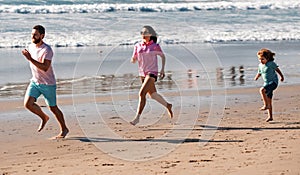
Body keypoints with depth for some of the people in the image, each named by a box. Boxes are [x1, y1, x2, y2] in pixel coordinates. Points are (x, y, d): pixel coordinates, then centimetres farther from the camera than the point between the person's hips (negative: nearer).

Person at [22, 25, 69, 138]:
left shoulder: (47, 50, -22)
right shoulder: (31, 47, 3)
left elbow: (45, 68, -33)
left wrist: (30, 59, -37)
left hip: (48, 84, -6)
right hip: (35, 82, 6)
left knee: (53, 108, 5)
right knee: (28, 104, -11)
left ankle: (64, 129, 25)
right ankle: (44, 118, 16)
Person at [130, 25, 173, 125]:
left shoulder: (155, 46, -7)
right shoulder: (138, 46, 4)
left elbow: (163, 56, 7)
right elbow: (134, 60, 10)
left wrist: (162, 69, -1)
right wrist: (133, 60, -14)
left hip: (152, 73, -6)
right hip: (142, 73, 6)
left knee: (142, 93, -20)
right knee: (152, 94, 20)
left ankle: (137, 117, -18)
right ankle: (167, 105, 44)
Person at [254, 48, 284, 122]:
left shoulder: (271, 63, -11)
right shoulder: (260, 65, 7)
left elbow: (277, 69, 3)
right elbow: (259, 73, 22)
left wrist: (282, 77, 15)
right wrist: (256, 77, 3)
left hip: (273, 82, -7)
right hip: (266, 83, 7)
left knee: (262, 90, -31)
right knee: (269, 100, 7)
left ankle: (266, 105, -22)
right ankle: (270, 116, 14)